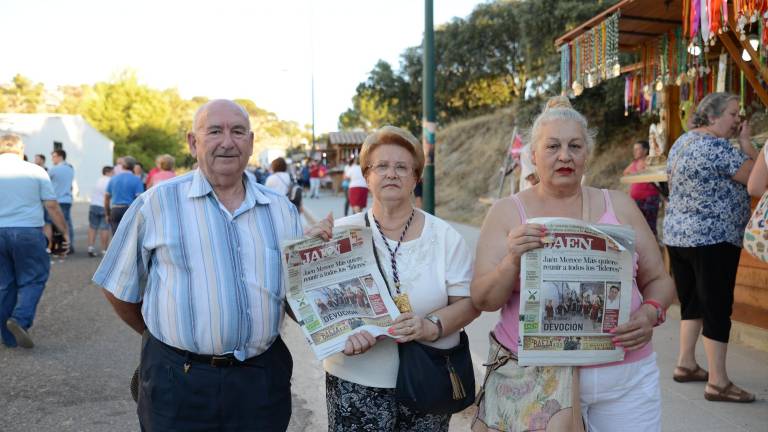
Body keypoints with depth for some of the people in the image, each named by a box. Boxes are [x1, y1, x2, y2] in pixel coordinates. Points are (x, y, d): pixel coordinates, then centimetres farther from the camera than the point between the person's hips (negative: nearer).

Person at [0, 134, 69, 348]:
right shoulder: (35, 171, -1)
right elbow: (52, 206, -3)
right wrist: (65, 232, 6)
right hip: (28, 232, -3)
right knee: (33, 279, 8)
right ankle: (21, 319, -15)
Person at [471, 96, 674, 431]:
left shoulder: (619, 206, 5)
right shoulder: (507, 212, -1)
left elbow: (658, 280, 10)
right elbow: (483, 300, -6)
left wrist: (651, 313, -11)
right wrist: (512, 261, -23)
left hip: (626, 376, 3)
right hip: (531, 378, -2)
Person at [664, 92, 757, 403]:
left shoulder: (681, 142, 12)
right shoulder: (717, 147, -16)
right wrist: (745, 140, -6)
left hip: (676, 235, 9)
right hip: (713, 240, -9)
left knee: (692, 301, 16)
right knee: (717, 307, -3)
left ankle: (686, 365, 23)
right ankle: (717, 382, 1)